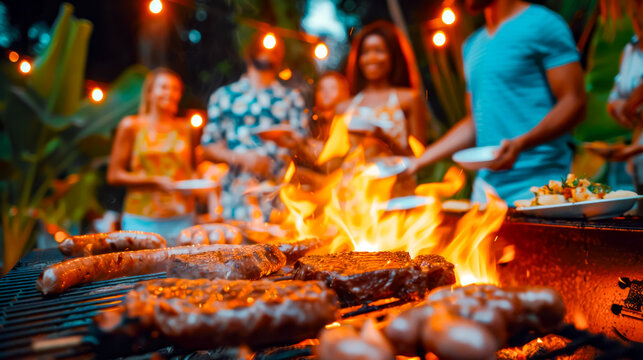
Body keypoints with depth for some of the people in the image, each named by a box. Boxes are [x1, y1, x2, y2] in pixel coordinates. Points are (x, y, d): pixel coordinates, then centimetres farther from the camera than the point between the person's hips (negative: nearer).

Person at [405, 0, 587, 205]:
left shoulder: (542, 24, -4)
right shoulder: (472, 45, 16)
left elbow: (574, 103, -9)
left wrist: (520, 144, -25)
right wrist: (418, 161, 13)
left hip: (538, 180, -6)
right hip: (487, 184, 6)